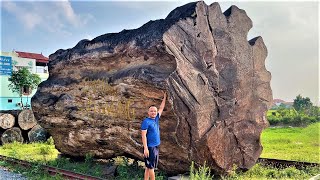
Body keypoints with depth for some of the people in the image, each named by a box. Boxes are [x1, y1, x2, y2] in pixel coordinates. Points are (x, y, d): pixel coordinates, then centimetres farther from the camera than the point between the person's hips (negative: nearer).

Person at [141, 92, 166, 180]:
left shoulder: (156, 119, 9)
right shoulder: (146, 121, -12)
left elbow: (161, 108, 22)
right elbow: (143, 135, -17)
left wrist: (164, 97, 26)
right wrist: (145, 148, -22)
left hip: (156, 147, 8)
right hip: (150, 147, -8)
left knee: (149, 167, 11)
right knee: (150, 167, -1)